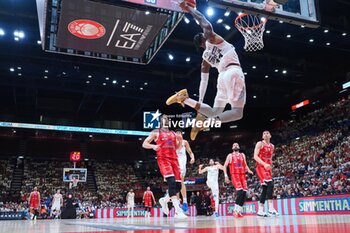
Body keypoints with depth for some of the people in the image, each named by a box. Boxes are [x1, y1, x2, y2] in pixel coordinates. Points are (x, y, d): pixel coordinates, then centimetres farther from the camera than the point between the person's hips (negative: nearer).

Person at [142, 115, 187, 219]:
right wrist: (153, 146, -13)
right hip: (163, 159, -6)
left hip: (174, 159, 6)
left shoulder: (173, 133, 22)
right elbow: (144, 144, 7)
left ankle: (164, 200, 28)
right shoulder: (156, 132, 9)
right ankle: (178, 210, -29)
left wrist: (180, 140, 7)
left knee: (178, 185, 0)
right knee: (171, 181, -25)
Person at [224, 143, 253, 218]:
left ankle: (239, 211, 9)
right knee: (240, 192, -22)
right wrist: (226, 176, -7)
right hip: (235, 175, -5)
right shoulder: (230, 156, 6)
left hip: (243, 175, 5)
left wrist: (248, 170, 1)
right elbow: (225, 166, 5)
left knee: (244, 193, -2)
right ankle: (235, 210, -12)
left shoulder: (242, 155, 18)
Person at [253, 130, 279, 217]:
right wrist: (264, 164, -27)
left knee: (265, 189, 5)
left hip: (268, 167, 8)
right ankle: (271, 209, -24)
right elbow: (255, 156, -14)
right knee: (270, 184, -23)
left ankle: (260, 211, 10)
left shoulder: (272, 146, 16)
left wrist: (270, 167, 17)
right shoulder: (260, 144, -5)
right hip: (261, 167, -8)